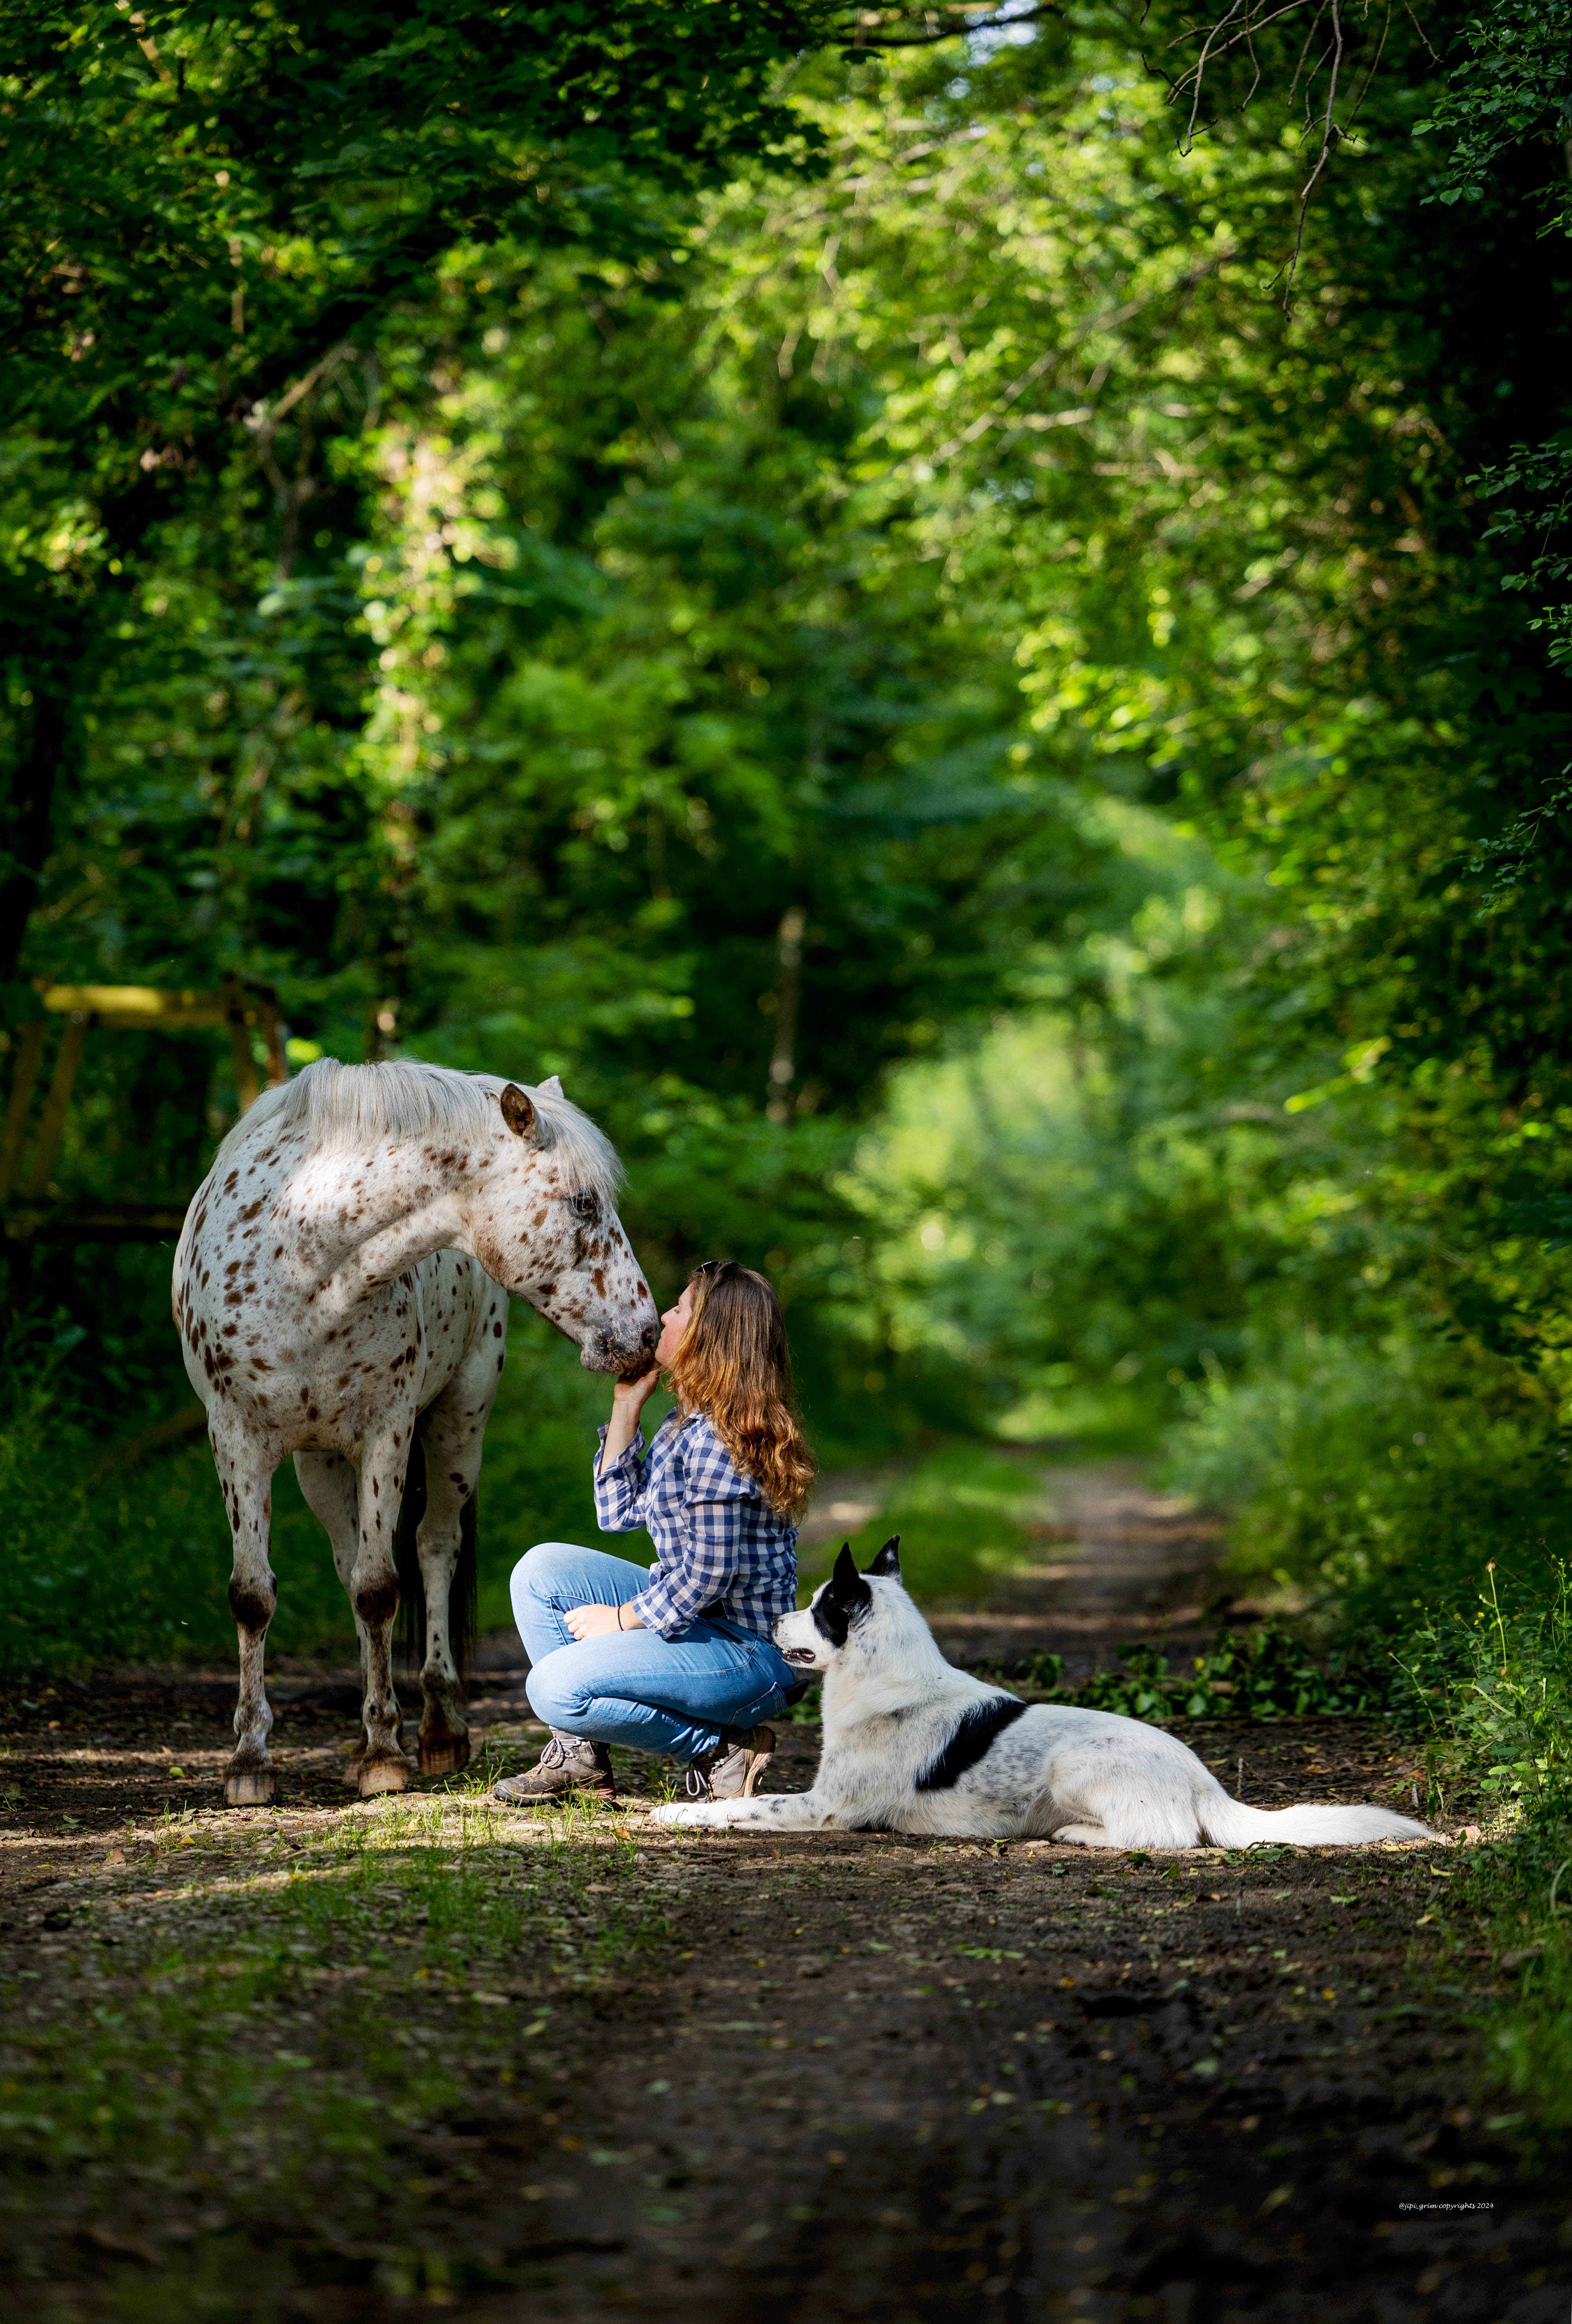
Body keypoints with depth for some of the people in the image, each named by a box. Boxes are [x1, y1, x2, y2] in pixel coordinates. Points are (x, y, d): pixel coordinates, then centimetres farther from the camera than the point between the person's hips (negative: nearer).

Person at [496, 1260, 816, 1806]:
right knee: (541, 1570, 8)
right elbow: (618, 1513, 16)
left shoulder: (717, 1439, -21)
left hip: (749, 1653, -10)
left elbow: (709, 1572, -23)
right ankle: (580, 1757, 13)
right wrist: (626, 1405, 11)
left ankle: (721, 1748, -6)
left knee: (556, 1688, -20)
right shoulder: (682, 1423, 10)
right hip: (690, 1616, 10)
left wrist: (621, 1619, -12)